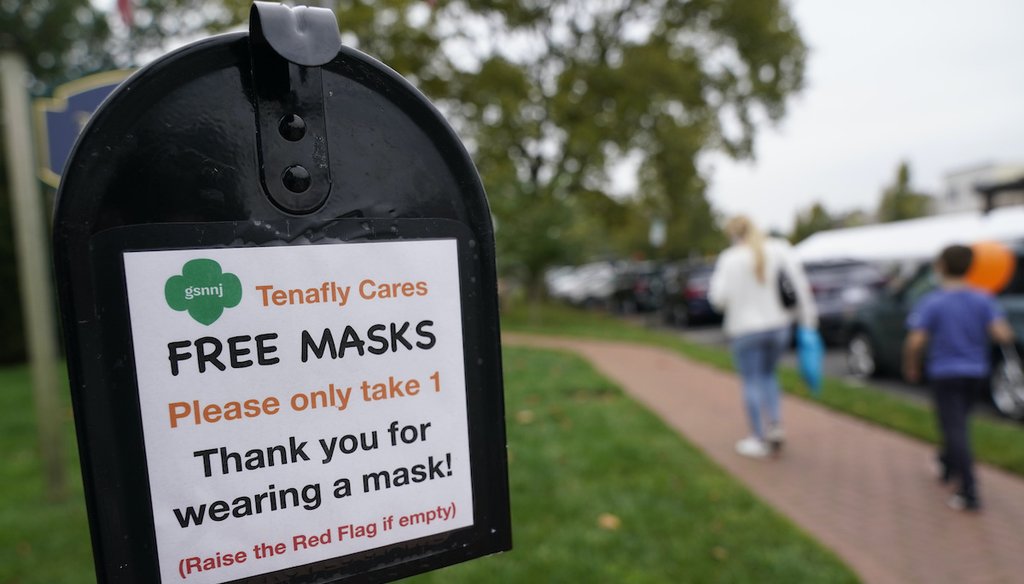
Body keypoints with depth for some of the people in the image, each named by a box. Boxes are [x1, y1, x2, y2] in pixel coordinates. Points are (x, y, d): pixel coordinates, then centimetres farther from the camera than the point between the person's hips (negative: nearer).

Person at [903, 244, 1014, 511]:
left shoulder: (932, 303, -14)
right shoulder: (983, 300, -4)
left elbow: (915, 342, -19)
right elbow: (1002, 335, -12)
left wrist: (911, 367, -3)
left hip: (944, 373, -5)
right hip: (976, 372, 5)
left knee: (955, 429, -3)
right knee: (957, 424, 23)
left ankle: (969, 493, -4)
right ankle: (948, 466, 43)